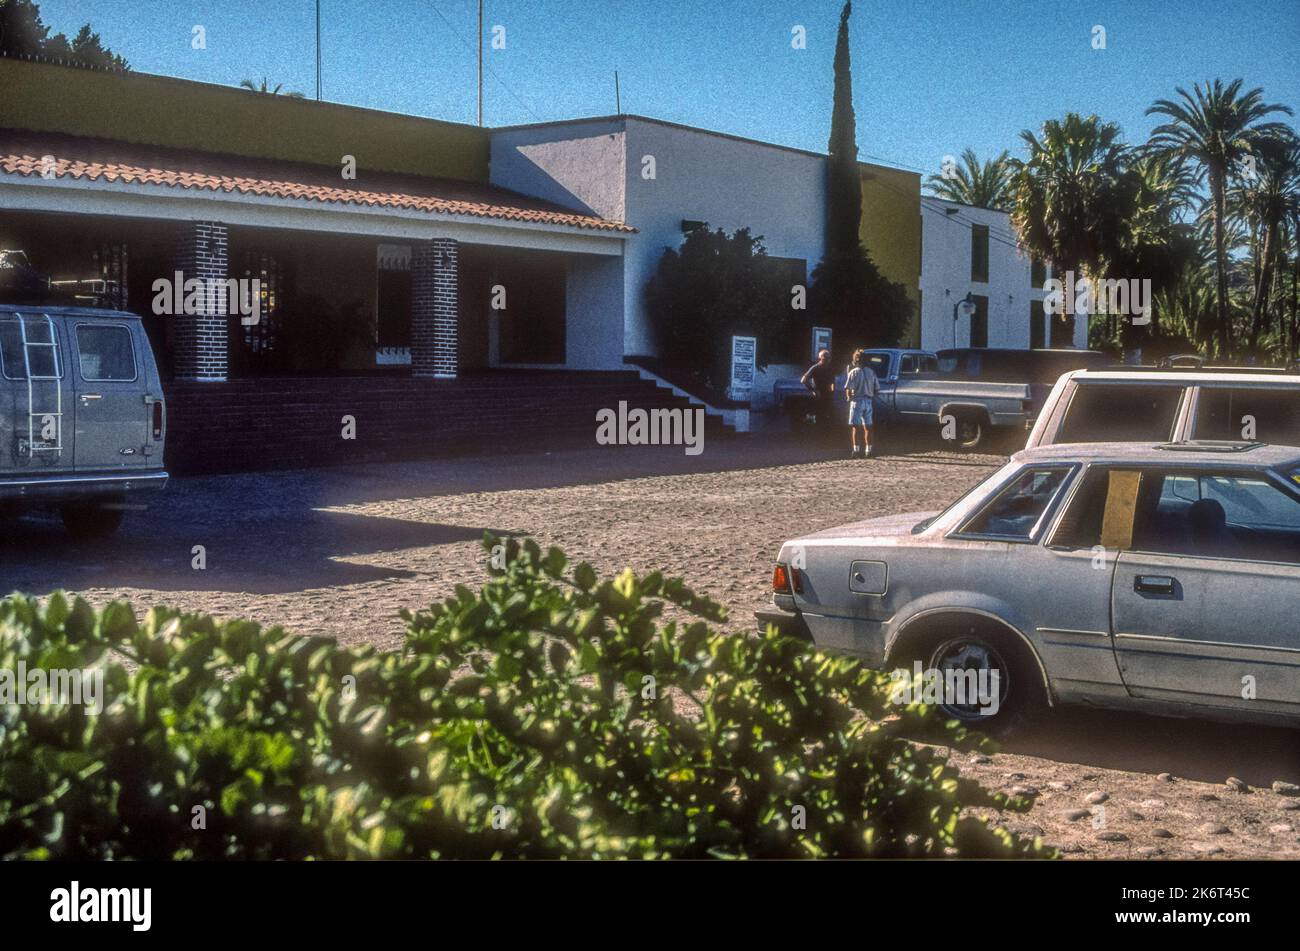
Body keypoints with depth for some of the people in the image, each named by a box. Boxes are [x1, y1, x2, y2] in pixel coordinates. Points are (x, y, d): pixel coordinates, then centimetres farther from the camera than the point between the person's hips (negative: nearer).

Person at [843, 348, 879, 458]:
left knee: (855, 426, -2)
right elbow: (877, 389, 8)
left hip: (857, 401, -5)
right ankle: (868, 449, 14)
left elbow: (848, 388, -17)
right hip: (868, 401, 5)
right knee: (867, 426, 11)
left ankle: (856, 449, -9)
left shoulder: (854, 372, -9)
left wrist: (849, 397, -1)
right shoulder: (871, 372, 8)